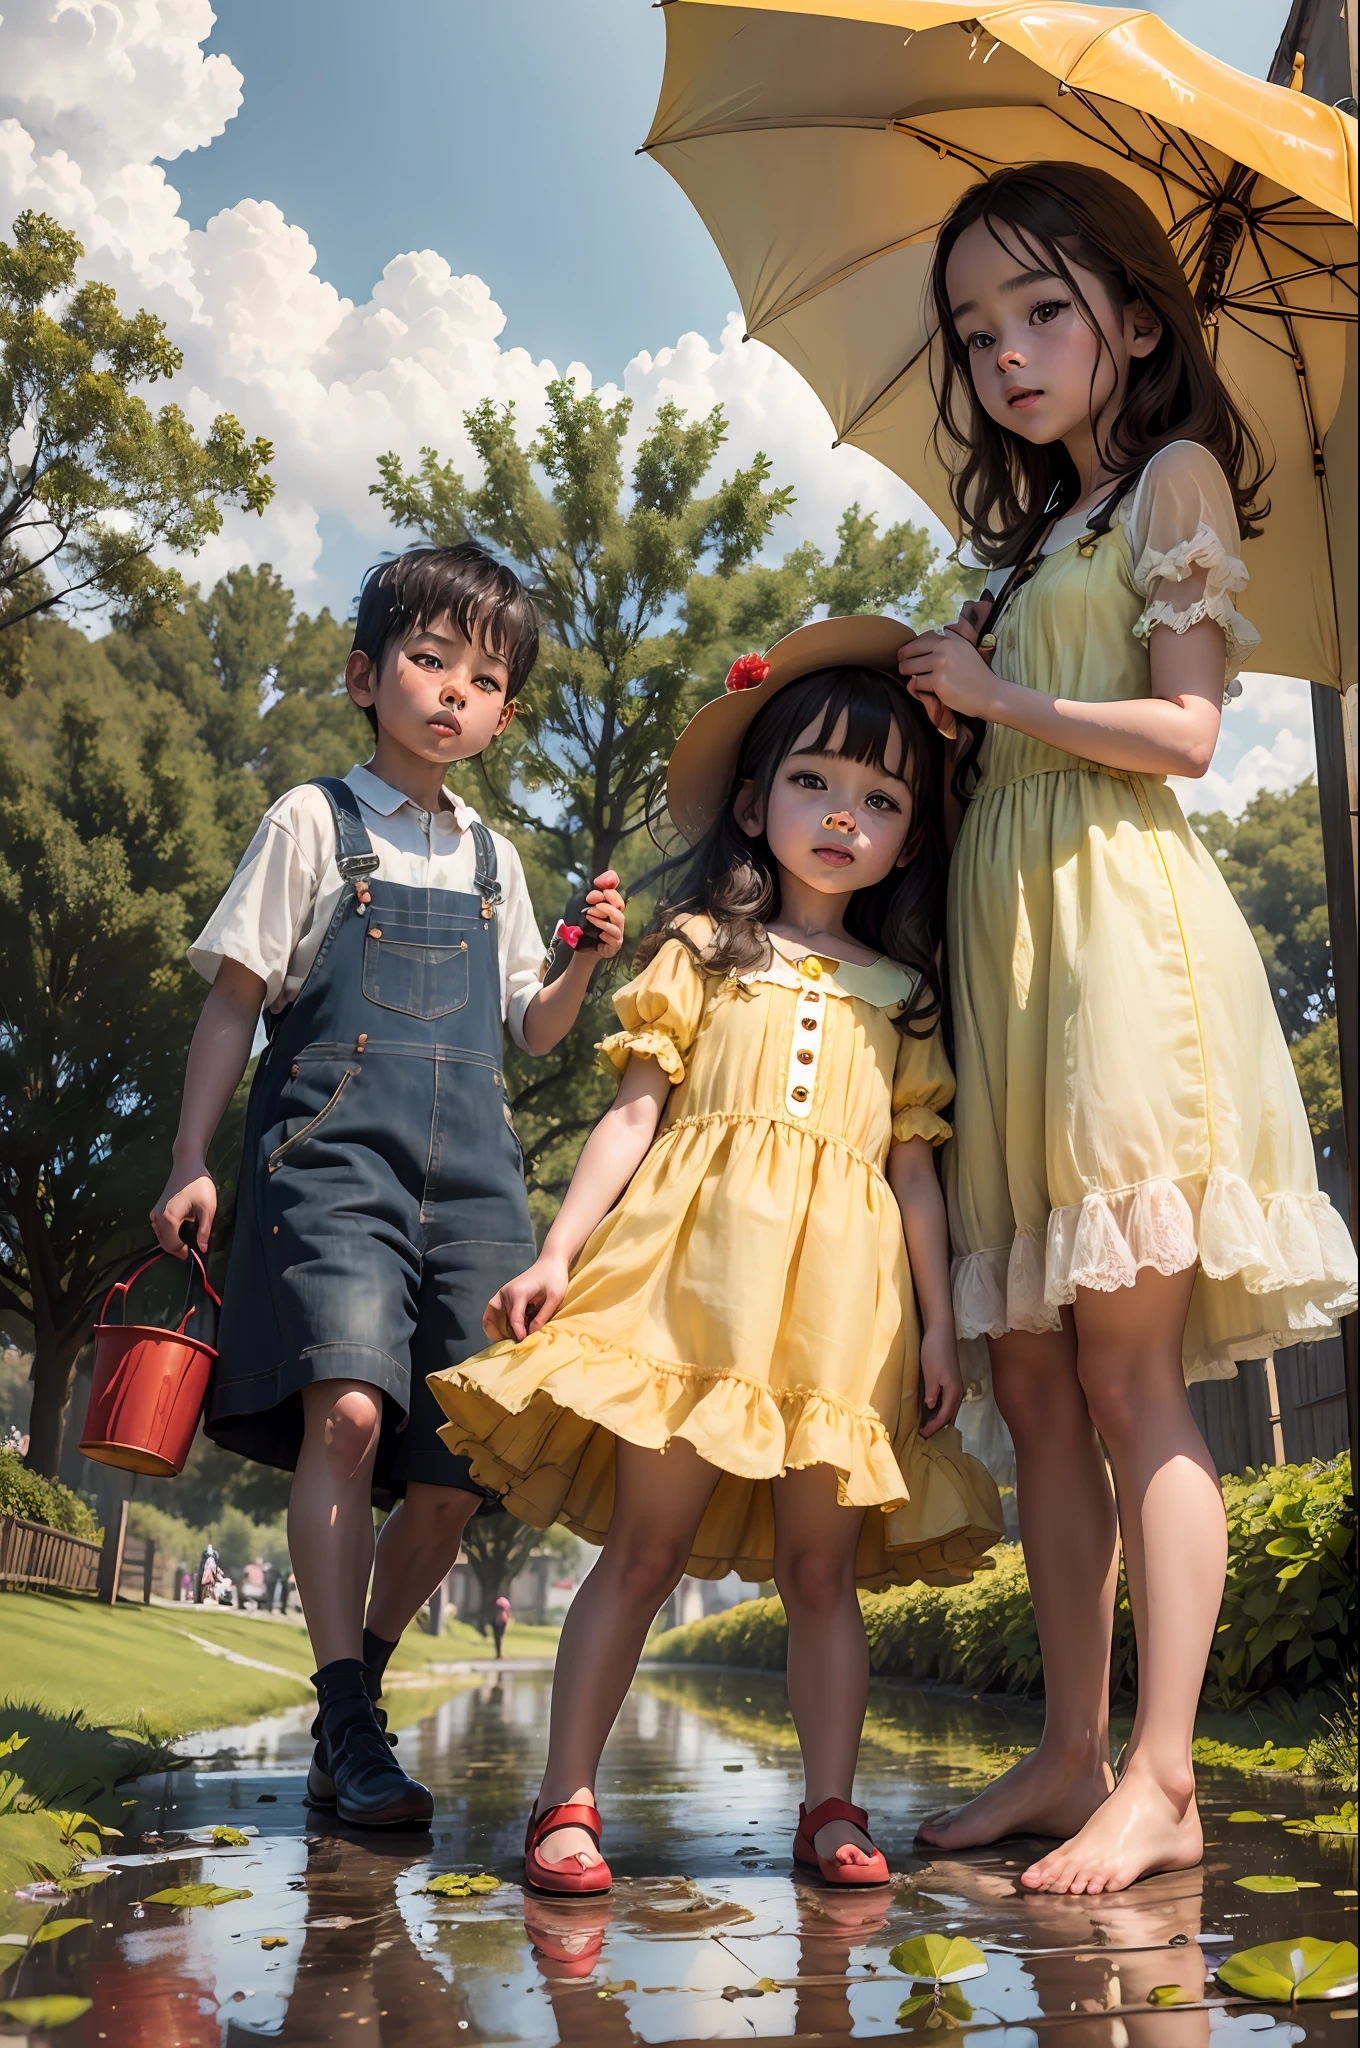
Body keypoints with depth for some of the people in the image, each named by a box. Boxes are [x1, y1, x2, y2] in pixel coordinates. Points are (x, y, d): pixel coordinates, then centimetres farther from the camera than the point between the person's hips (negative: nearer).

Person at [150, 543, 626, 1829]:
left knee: (457, 1467, -1)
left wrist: (586, 962, 4)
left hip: (470, 1178, 4)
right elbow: (233, 1002, 5)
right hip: (332, 1155, -4)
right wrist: (192, 1165, -1)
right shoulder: (315, 821, 7)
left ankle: (357, 1690, 19)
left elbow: (528, 1032, 23)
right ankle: (348, 1728, -12)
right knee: (347, 1411, -23)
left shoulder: (492, 860, 19)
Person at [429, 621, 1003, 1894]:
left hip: (839, 1289, 2)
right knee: (646, 1542, -3)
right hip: (697, 1267, -2)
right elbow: (633, 1112, 5)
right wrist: (555, 1252, -3)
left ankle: (830, 1807, 15)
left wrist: (940, 1323, 7)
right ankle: (566, 1799, 6)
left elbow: (915, 1167, 14)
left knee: (821, 1564, 4)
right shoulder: (701, 949, 10)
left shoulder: (903, 993, 17)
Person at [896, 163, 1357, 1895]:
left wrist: (991, 695, -1)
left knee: (1128, 1374, -11)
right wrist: (933, 705, 7)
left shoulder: (1176, 473, 6)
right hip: (998, 931, 8)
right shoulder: (1036, 535, 27)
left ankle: (1160, 1780, -5)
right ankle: (1072, 1756, 10)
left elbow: (1184, 730, -7)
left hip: (1114, 914, -8)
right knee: (1033, 1381, 3)